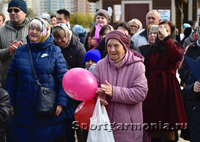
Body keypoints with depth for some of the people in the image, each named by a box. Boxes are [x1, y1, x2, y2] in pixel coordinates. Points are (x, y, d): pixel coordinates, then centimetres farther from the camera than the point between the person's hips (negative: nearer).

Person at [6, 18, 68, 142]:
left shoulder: (55, 51, 1)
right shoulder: (20, 51, 9)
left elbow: (63, 78, -3)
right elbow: (11, 79, 10)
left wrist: (61, 102, -12)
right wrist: (10, 103, 4)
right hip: (23, 112, 2)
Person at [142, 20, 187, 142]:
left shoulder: (175, 46, 5)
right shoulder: (152, 49, 15)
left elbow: (177, 55, -21)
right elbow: (146, 71, 13)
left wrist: (166, 37, -19)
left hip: (168, 89, -3)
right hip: (153, 88, 3)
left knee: (170, 130, -3)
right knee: (153, 130, 4)